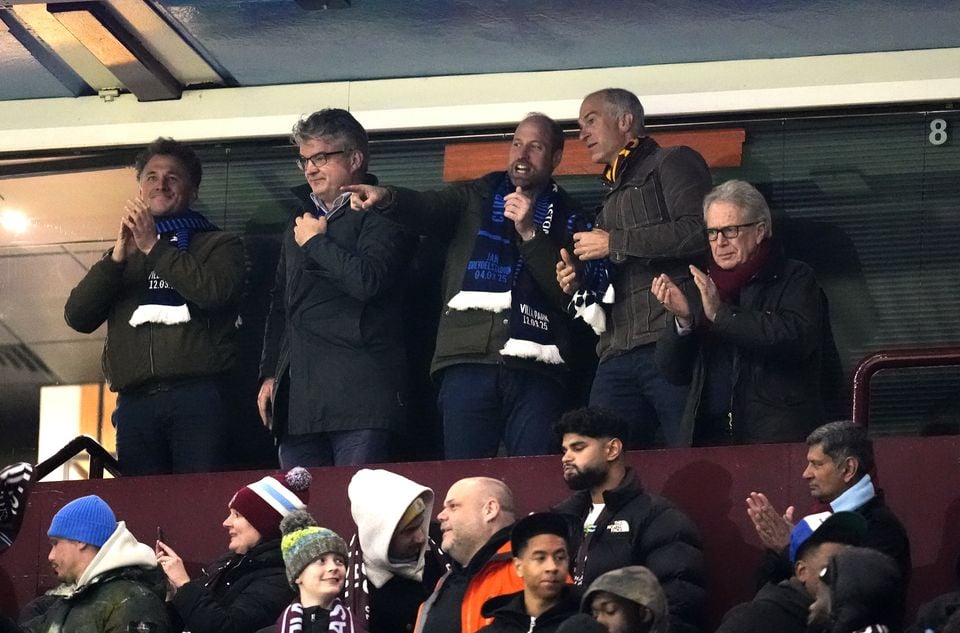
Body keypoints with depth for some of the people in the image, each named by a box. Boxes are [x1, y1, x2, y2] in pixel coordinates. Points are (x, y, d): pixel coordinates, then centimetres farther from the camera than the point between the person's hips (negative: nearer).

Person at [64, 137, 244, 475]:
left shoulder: (219, 244, 15)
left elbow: (216, 292, -7)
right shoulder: (122, 254, 26)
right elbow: (78, 317, 12)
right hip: (135, 400, 3)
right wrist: (118, 257, -1)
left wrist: (155, 248, -5)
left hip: (197, 396, -3)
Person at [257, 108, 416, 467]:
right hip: (298, 394, 7)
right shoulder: (300, 222, 24)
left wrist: (317, 242, -3)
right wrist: (269, 374, 20)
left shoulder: (379, 216, 0)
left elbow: (368, 280, -18)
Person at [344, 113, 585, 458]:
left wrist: (530, 233, -5)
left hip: (534, 367, -1)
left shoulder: (567, 217, 16)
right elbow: (427, 207, -3)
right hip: (467, 357, 1)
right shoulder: (476, 197, 18)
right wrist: (386, 197, -24)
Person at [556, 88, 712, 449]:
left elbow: (698, 232, -11)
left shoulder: (672, 163, 7)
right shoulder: (612, 196, 32)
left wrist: (614, 244, -5)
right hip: (618, 357, 8)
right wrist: (579, 282, 13)